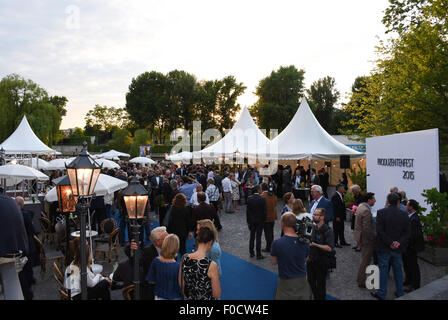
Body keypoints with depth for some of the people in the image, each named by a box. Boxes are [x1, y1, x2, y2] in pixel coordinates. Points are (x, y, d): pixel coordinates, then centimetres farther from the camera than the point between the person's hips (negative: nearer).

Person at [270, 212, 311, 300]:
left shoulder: (277, 243, -21)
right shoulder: (304, 242, -10)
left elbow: (273, 261, -4)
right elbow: (305, 260, 7)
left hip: (286, 283, -3)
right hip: (302, 282, 3)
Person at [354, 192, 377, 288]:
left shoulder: (361, 206, 5)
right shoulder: (366, 211, -27)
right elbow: (367, 229, -28)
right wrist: (375, 236, -16)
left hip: (360, 236, 10)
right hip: (366, 238, -10)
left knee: (365, 259, 22)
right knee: (365, 260, 3)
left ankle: (361, 278, 35)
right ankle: (362, 282, 15)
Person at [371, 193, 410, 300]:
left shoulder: (381, 212, -12)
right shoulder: (404, 215, -2)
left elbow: (379, 231, -18)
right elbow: (407, 232, -4)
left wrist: (389, 242, -13)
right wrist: (399, 242, -10)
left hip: (384, 247, -3)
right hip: (398, 249, 3)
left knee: (383, 270, 7)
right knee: (398, 270, 16)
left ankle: (382, 294, 16)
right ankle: (400, 293, 29)